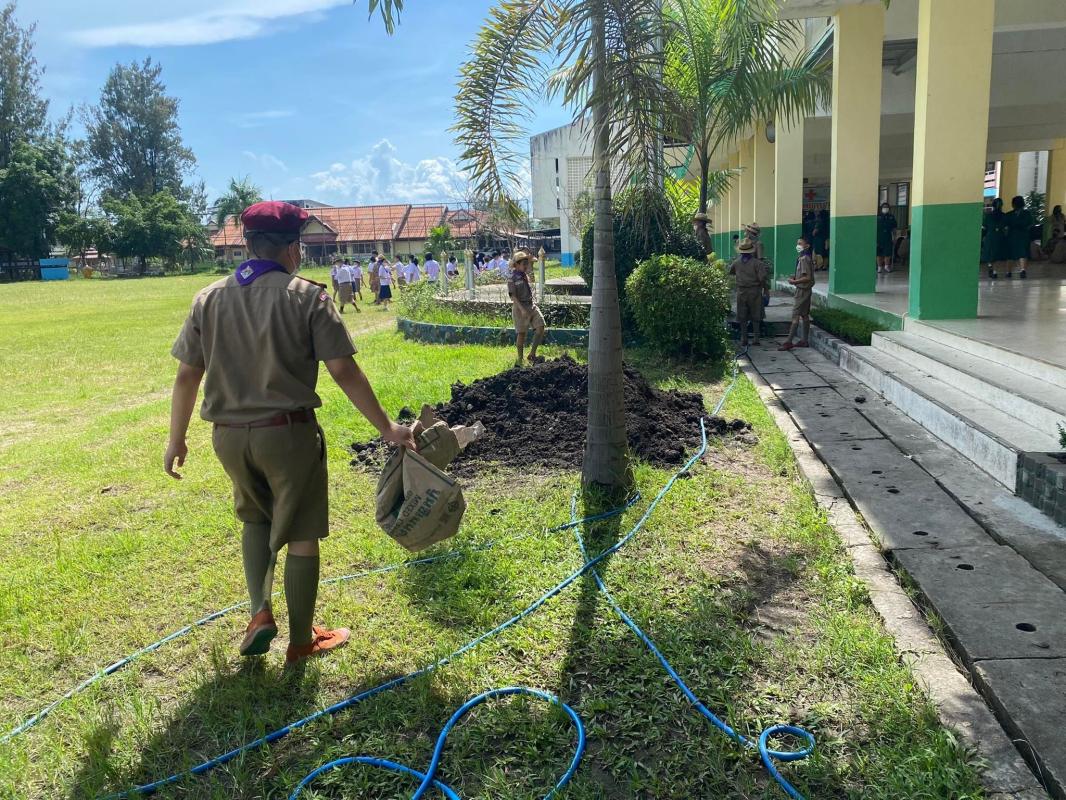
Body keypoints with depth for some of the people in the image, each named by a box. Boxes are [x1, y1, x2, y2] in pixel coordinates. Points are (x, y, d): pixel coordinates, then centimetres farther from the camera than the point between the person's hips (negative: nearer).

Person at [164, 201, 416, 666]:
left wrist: (176, 439, 15)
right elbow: (343, 371, -13)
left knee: (256, 518, 28)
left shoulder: (209, 299, 3)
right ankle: (301, 641, 22)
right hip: (288, 433, -4)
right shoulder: (307, 296, -9)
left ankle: (259, 613, 15)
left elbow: (186, 375, 4)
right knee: (300, 535, 10)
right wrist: (386, 428, -6)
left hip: (229, 436, 4)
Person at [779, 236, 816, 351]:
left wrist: (795, 281, -18)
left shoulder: (804, 259, -18)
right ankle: (804, 340, 18)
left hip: (802, 290, -10)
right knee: (805, 315, 12)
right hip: (805, 290, 10)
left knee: (795, 316, -10)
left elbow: (807, 277, -23)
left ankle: (788, 342, -11)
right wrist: (795, 277, 9)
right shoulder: (804, 258, 14)